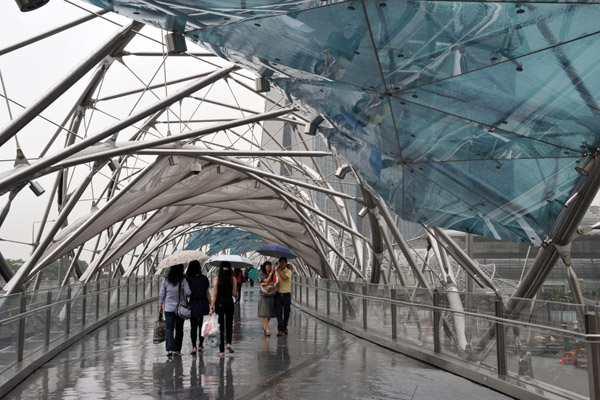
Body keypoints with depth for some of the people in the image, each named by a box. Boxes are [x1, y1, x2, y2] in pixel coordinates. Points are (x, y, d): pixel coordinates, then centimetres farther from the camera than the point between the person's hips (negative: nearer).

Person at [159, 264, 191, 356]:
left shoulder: (166, 280, -1)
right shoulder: (183, 280, -9)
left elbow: (161, 295, 3)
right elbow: (188, 293, -14)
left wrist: (160, 306, 12)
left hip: (169, 308, 1)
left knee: (169, 328, 1)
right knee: (179, 329, 11)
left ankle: (169, 349, -14)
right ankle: (177, 349, 16)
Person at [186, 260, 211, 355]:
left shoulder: (188, 279, -8)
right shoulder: (204, 278, -4)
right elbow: (207, 293, 1)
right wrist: (211, 305, 8)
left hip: (193, 304, -1)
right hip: (203, 304, 1)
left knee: (194, 327, 5)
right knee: (202, 326, 13)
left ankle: (194, 347, -5)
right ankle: (200, 346, 20)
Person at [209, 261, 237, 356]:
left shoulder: (217, 279, -4)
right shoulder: (233, 279, -1)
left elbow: (215, 294, -6)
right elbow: (234, 294, 0)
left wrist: (212, 307, -2)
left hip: (219, 303, -1)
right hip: (229, 303, 1)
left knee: (220, 326, 6)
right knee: (229, 324, 15)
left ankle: (221, 350, 8)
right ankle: (228, 343, -8)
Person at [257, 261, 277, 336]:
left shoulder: (273, 274, 8)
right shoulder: (261, 274, -1)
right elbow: (267, 280, -14)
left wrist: (266, 283, -18)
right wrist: (271, 272, -14)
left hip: (271, 295, 4)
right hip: (263, 295, -4)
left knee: (270, 313, 8)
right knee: (265, 313, -9)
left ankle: (264, 326, 29)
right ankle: (267, 330, -11)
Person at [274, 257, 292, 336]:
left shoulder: (288, 271, -2)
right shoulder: (276, 272, 9)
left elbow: (284, 277, -20)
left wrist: (278, 270, -13)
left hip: (286, 294, -2)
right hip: (278, 294, 2)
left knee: (286, 312, 8)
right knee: (279, 312, -5)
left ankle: (285, 327, 28)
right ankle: (280, 329, -6)